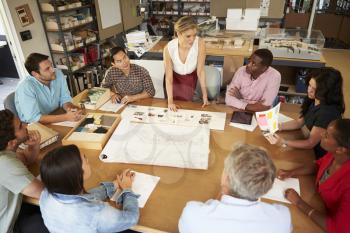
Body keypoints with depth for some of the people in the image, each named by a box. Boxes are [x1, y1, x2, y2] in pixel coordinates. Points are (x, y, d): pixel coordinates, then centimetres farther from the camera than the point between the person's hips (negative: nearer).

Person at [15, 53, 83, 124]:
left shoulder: (58, 74, -10)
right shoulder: (25, 87, -25)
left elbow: (65, 99, -1)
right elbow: (34, 118, -29)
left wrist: (70, 108, -24)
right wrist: (66, 117, -34)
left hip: (56, 121, 7)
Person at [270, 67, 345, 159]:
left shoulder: (328, 112, -31)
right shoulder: (313, 101, -7)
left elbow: (310, 143, -25)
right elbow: (299, 122, 6)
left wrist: (283, 142, -35)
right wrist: (277, 126, -7)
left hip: (320, 155, -7)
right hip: (312, 148, 7)